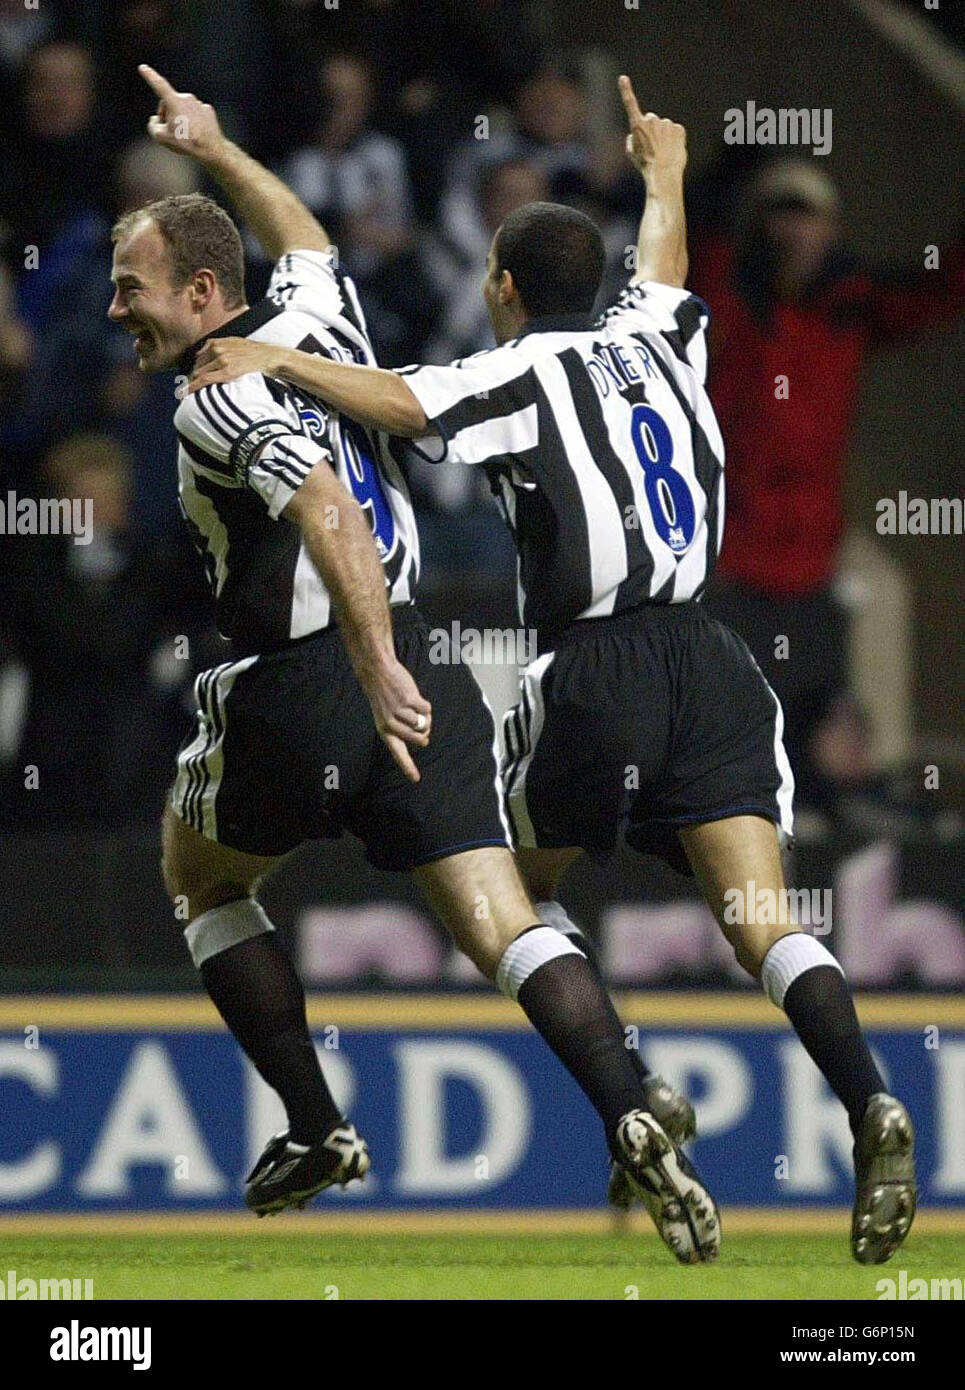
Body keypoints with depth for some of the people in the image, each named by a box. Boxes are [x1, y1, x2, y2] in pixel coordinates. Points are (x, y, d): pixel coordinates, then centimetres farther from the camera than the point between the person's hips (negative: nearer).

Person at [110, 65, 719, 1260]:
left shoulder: (220, 397, -11)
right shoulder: (316, 313, 11)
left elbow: (328, 512, -27)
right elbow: (304, 237, 36)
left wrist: (375, 669, -36)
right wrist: (211, 148, 51)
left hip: (297, 691, -6)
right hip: (422, 682, 6)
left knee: (199, 878, 22)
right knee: (500, 924, -3)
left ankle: (317, 1128, 17)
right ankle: (631, 1121, -25)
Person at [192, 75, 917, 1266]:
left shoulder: (529, 374, -2)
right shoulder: (652, 343, 16)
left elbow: (401, 404, -21)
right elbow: (662, 266, 39)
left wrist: (279, 360, -20)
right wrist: (664, 170, 58)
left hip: (598, 672, -5)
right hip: (707, 662, 5)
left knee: (516, 890, 18)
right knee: (759, 915, -6)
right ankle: (868, 1102, -28)